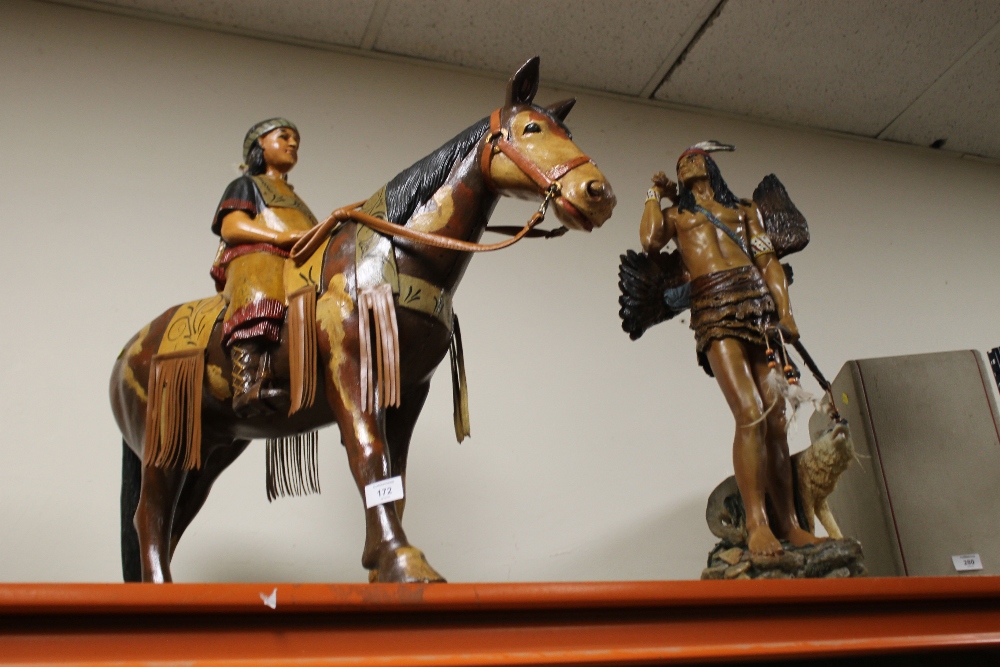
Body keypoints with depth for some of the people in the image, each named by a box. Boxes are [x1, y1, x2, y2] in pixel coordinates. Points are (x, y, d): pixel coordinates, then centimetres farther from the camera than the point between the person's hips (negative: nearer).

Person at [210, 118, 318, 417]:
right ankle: (248, 385, -55)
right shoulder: (246, 186, 24)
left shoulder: (294, 199, 42)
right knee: (259, 300, -38)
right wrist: (281, 236, -11)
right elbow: (232, 227, 4)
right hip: (256, 258, -7)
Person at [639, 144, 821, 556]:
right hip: (715, 310, -3)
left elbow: (770, 263, 14)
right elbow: (650, 241, -1)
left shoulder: (744, 210, 25)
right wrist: (655, 194, 14)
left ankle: (787, 523, 1)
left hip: (758, 305, 3)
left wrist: (785, 312, 0)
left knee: (776, 418, -3)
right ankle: (757, 523, -18)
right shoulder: (676, 215, 22)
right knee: (751, 416, -19)